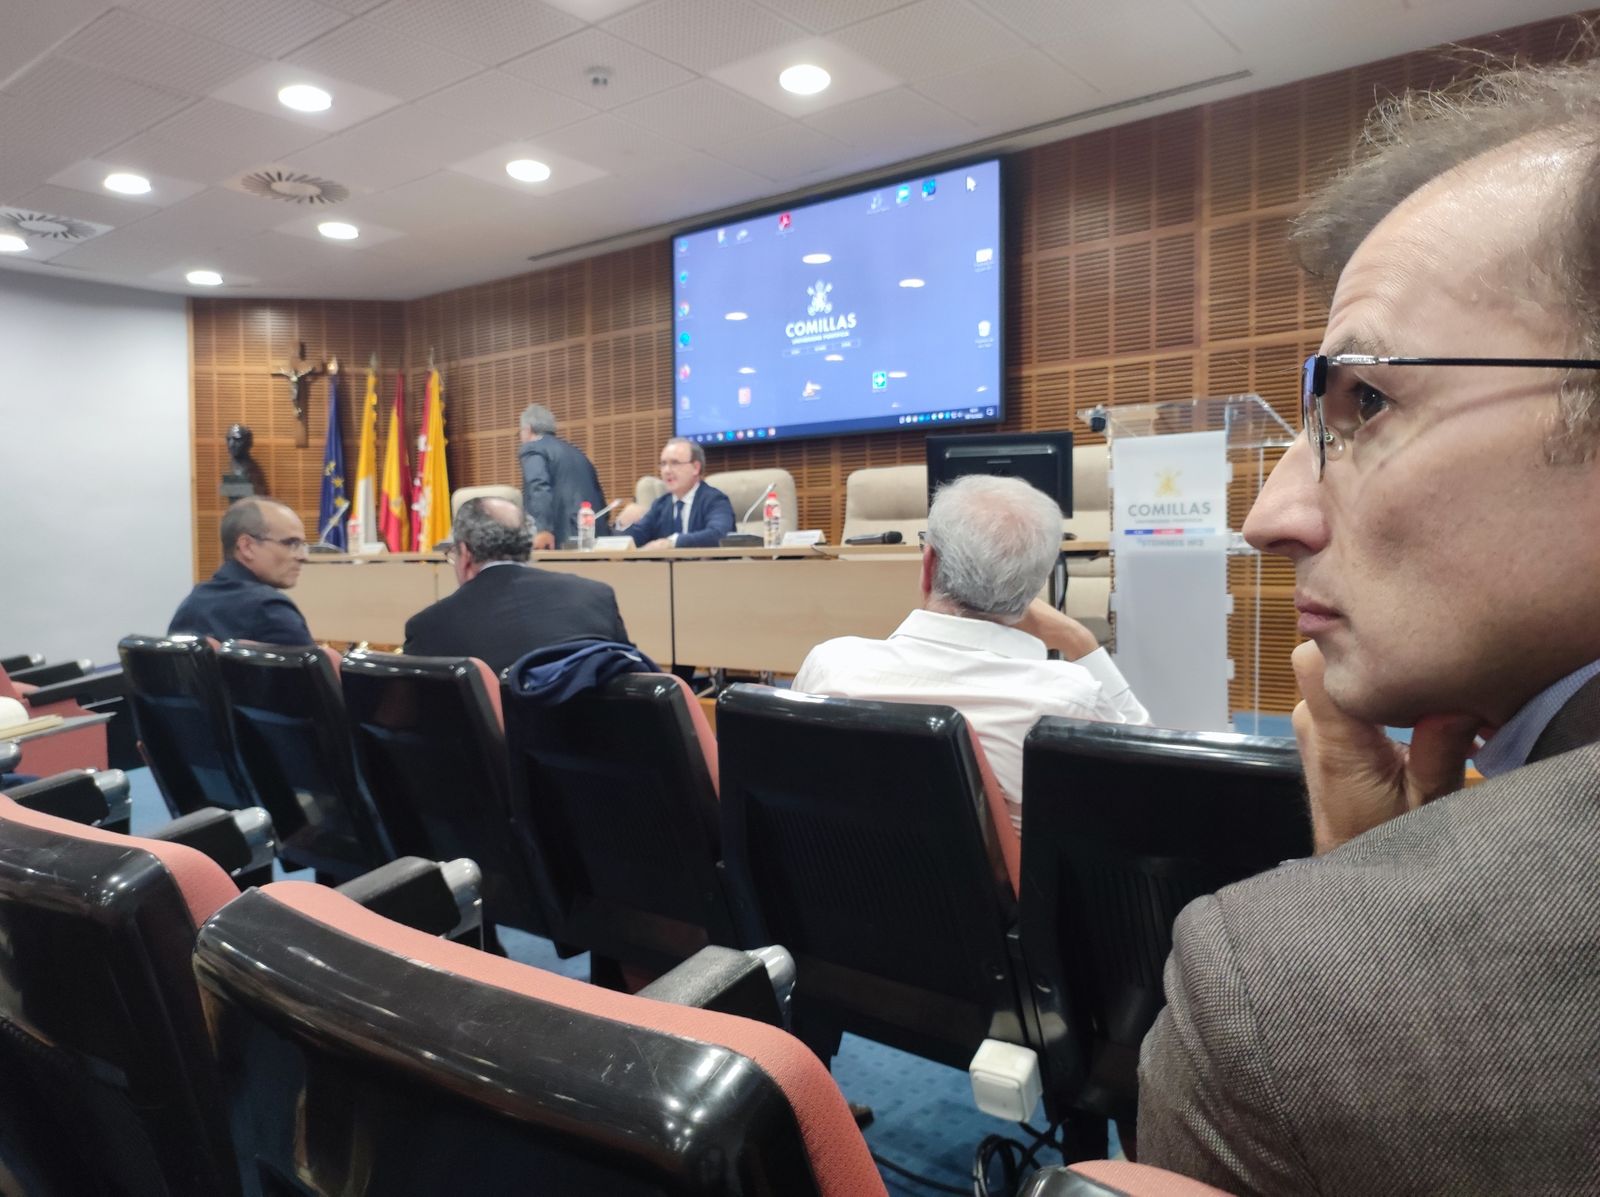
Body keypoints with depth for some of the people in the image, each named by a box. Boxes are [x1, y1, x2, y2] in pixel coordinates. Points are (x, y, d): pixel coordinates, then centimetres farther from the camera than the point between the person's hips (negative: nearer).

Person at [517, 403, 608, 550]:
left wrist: (543, 529, -26)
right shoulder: (574, 450, 26)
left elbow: (539, 487, -16)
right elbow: (598, 496, 24)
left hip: (563, 539, -7)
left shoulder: (531, 449, 3)